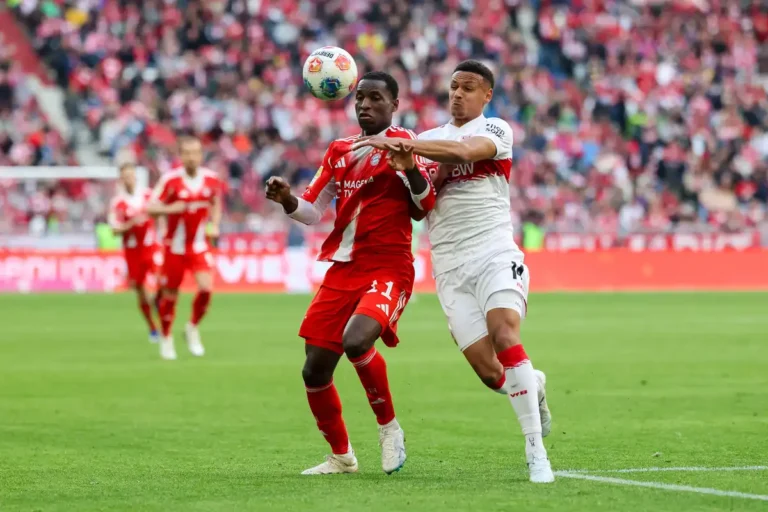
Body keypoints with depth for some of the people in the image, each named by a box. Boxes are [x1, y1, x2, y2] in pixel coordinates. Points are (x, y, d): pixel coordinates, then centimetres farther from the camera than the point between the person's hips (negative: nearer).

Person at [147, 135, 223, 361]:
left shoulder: (211, 179, -1)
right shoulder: (170, 179, -12)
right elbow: (151, 208, -9)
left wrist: (214, 225, 2)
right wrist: (169, 208, -29)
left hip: (200, 246, 2)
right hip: (175, 247, -2)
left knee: (206, 287, -16)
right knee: (170, 294, 4)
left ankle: (193, 329, 11)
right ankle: (166, 338, 25)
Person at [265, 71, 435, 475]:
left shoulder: (402, 143, -2)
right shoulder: (339, 151, 15)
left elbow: (427, 207, -11)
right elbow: (312, 212, 19)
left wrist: (410, 169, -29)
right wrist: (287, 200, -3)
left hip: (389, 269, -6)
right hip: (342, 271, 6)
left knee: (356, 340, -33)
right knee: (315, 370, 2)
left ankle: (389, 427, -11)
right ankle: (341, 456, 21)